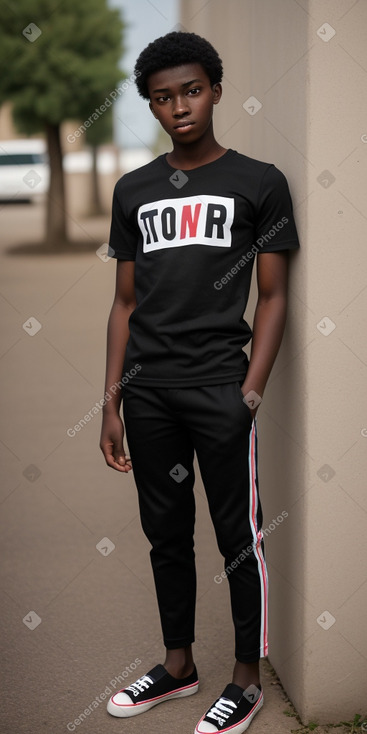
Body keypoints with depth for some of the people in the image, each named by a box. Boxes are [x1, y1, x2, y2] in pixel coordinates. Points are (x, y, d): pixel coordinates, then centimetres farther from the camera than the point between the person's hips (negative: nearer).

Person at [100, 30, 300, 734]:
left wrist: (251, 392, -10)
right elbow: (126, 303, 14)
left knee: (238, 535, 3)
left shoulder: (259, 182, 3)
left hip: (218, 386, -4)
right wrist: (112, 403, 8)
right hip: (146, 390, 4)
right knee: (166, 531, 13)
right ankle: (178, 665, 29)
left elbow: (273, 295, 0)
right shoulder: (134, 190, 13)